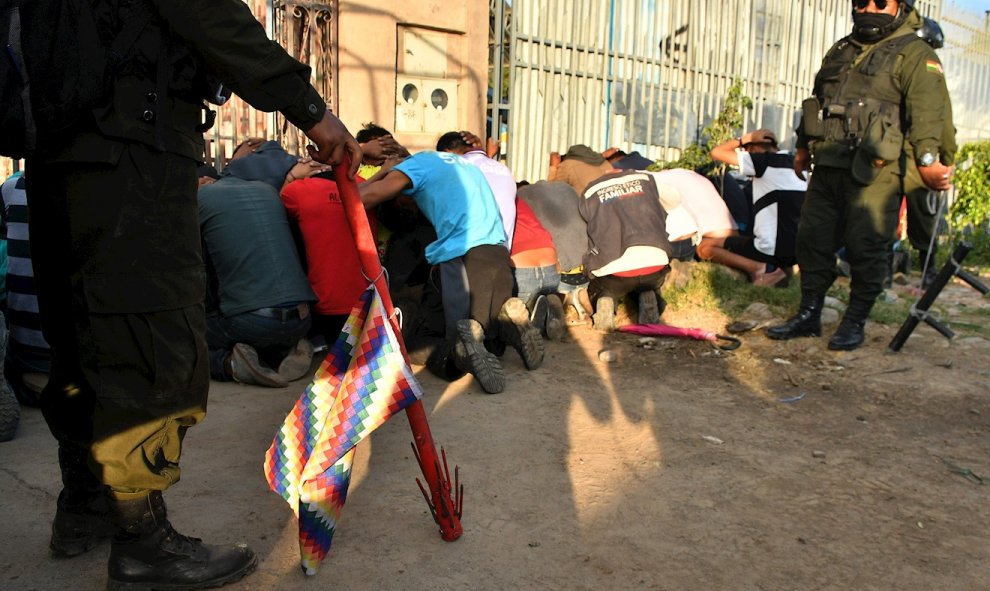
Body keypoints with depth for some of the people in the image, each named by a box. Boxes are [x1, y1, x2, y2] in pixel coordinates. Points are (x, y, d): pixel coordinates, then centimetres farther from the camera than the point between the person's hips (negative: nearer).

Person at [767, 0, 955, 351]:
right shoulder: (840, 51, 20)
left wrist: (927, 160, -28)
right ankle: (809, 315, 18)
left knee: (866, 249, -3)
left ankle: (855, 322, 11)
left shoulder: (915, 55, -2)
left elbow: (928, 111, -16)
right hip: (827, 168, 7)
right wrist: (803, 147, 28)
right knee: (813, 239, 8)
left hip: (875, 174, -6)